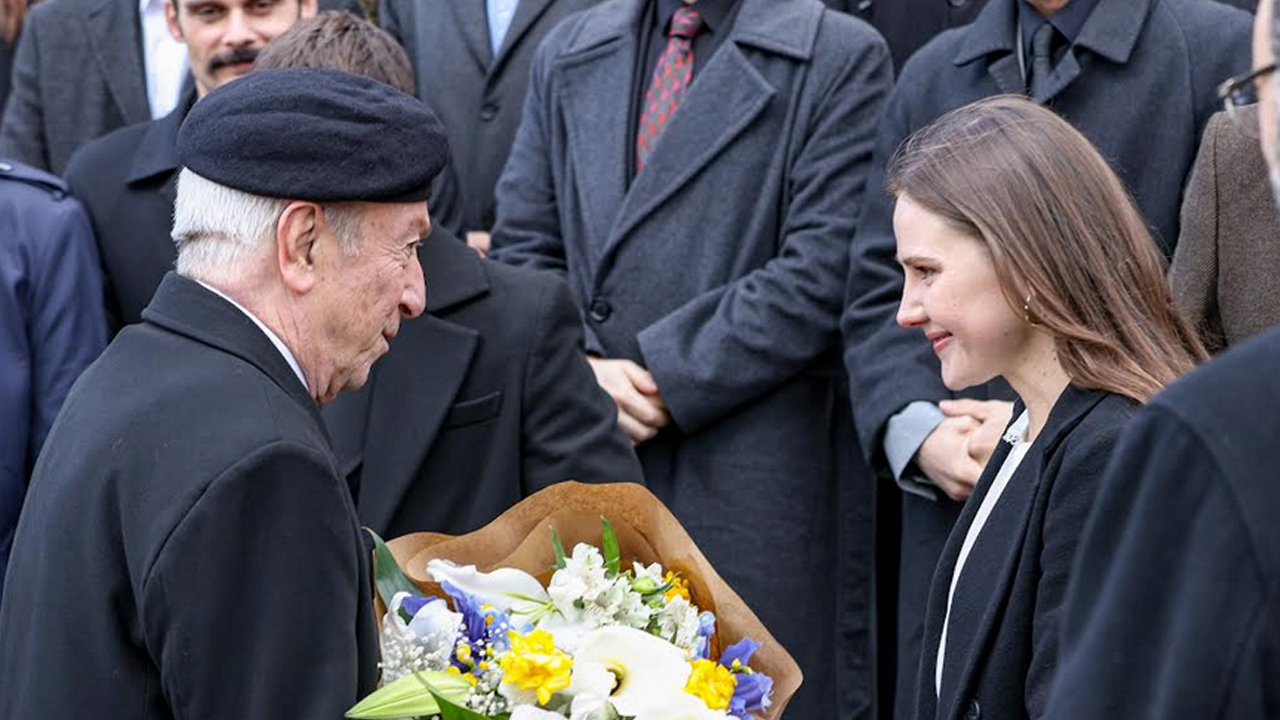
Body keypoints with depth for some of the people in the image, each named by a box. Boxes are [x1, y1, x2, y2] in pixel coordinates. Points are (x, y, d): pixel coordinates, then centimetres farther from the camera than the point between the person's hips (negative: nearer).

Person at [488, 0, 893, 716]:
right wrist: (577, 369, -6)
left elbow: (819, 278, -11)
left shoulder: (840, 58, -2)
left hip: (754, 484, -4)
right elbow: (523, 248, 13)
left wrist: (661, 380, -11)